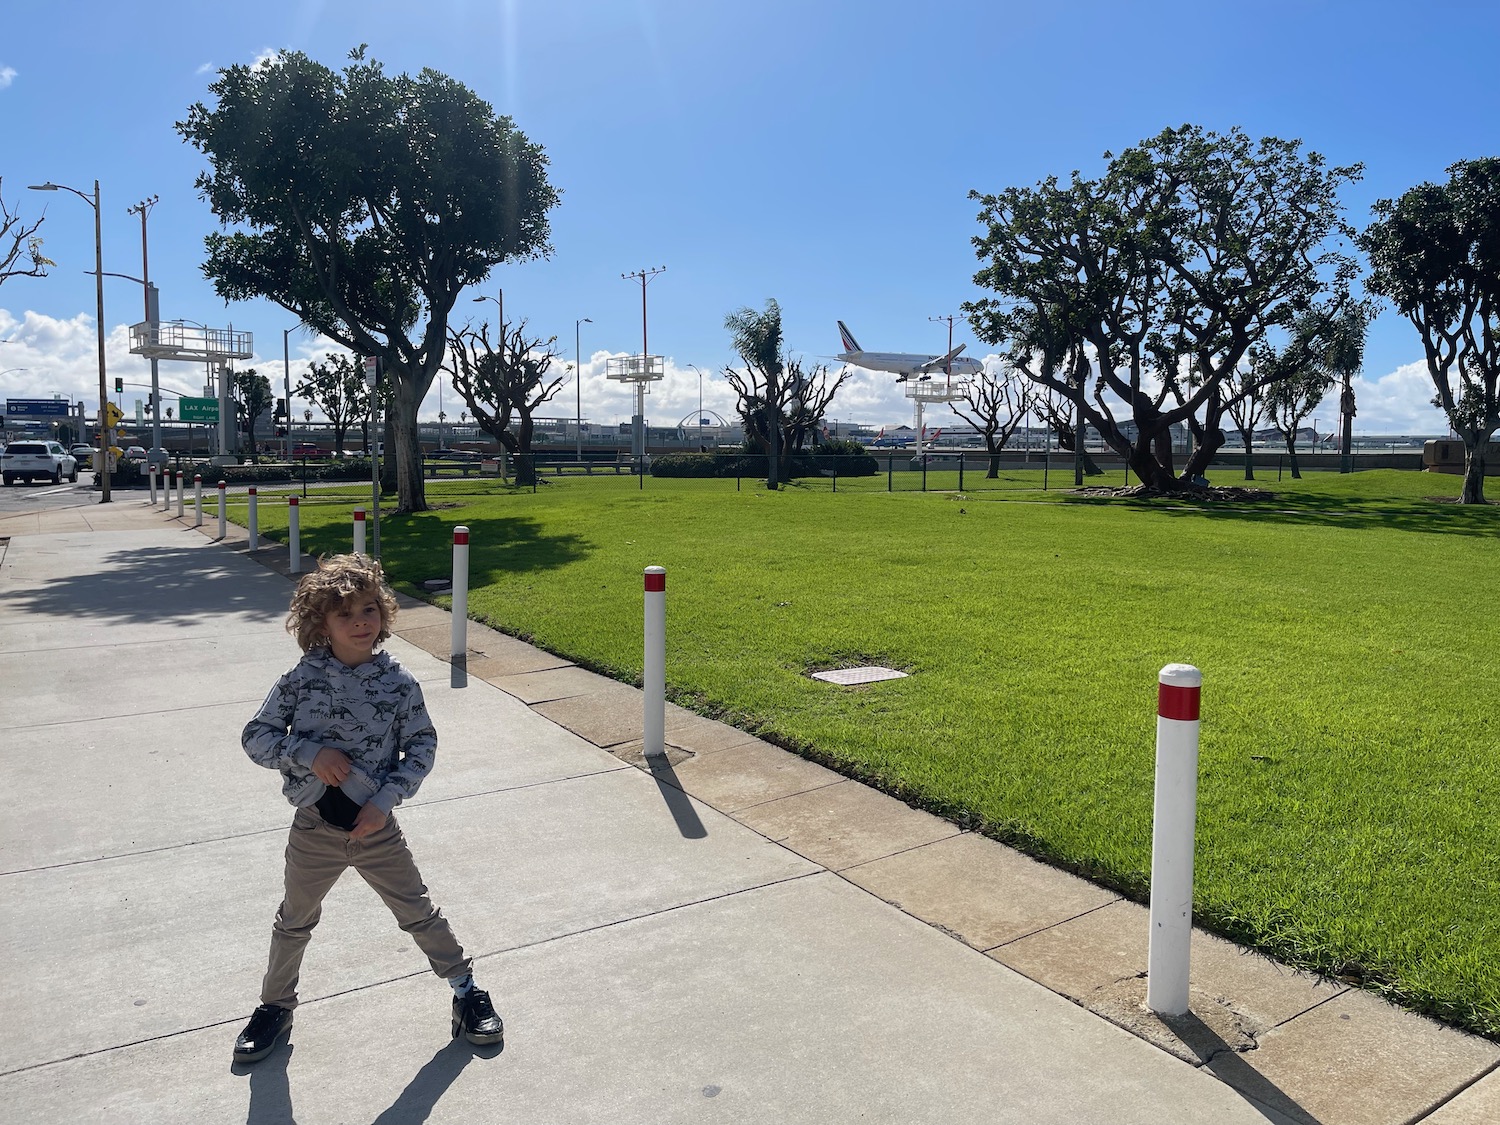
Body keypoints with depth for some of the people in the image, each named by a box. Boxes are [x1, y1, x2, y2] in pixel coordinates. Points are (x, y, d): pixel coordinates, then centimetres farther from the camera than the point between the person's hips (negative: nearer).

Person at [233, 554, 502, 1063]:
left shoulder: (398, 682, -10)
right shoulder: (302, 680, -10)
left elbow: (422, 746, -4)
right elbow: (256, 736, -4)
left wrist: (385, 800, -15)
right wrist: (310, 753, -20)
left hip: (375, 826, -1)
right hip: (313, 829, 1)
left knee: (419, 913, 10)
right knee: (294, 923, 21)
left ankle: (465, 990, 29)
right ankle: (275, 1006, 46)